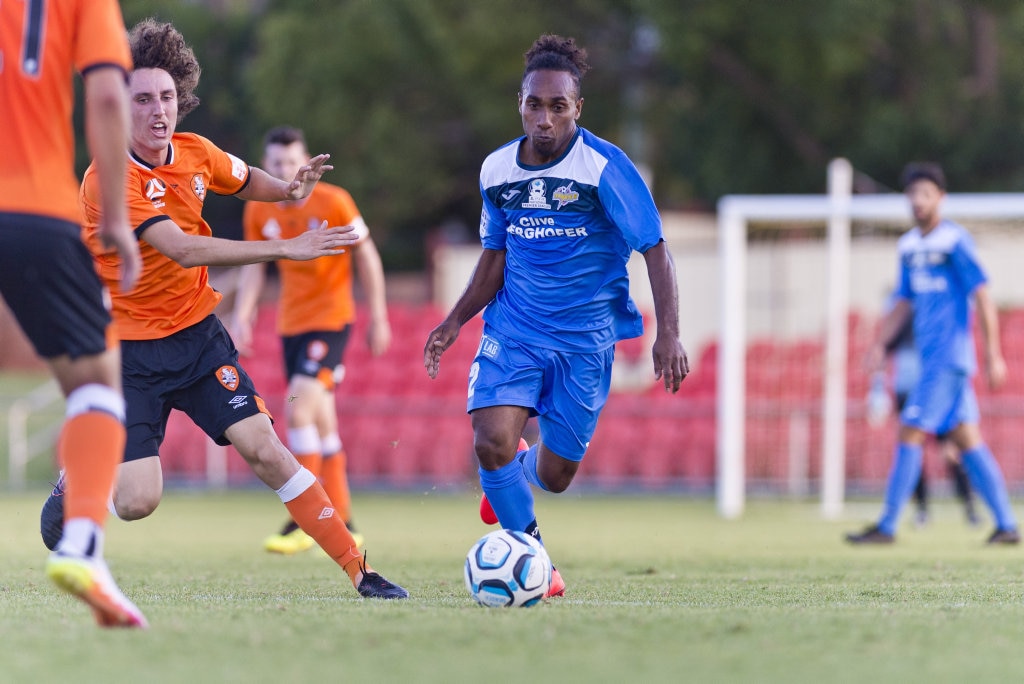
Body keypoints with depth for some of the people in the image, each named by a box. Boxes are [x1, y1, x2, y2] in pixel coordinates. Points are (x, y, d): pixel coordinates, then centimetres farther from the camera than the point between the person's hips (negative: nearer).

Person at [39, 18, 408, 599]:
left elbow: (247, 181, 23)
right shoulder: (109, 180, -22)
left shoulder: (195, 153, -1)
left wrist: (290, 190, -1)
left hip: (198, 333, 5)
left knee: (263, 447, -11)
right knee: (138, 501, -13)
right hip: (131, 349, -5)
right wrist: (287, 248, -33)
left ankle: (359, 570, -8)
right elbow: (186, 251, -31)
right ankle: (79, 480, 22)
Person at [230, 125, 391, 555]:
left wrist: (378, 317, -3)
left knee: (299, 407, -20)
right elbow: (253, 267, 11)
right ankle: (342, 526, 17)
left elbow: (367, 257, -3)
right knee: (321, 422, 9)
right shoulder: (258, 211, 2)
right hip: (290, 322, 6)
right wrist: (241, 315, -1)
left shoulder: (333, 203, -11)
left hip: (330, 318, -6)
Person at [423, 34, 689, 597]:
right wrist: (455, 321, 6)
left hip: (585, 339, -2)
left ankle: (512, 476, 44)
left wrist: (668, 335, -22)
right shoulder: (496, 170, 0)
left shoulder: (605, 166, -14)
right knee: (491, 443, -21)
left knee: (553, 476, 4)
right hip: (513, 329, 2)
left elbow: (655, 251, -13)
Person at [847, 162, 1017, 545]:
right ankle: (1006, 525, 8)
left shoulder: (955, 241, -10)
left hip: (949, 358, -8)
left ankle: (887, 527, -6)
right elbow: (904, 302, 21)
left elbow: (982, 297, -12)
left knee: (910, 435, -9)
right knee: (967, 440, 7)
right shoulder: (909, 245, 14)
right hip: (932, 357, 8)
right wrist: (881, 344, 8)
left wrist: (994, 356, -15)